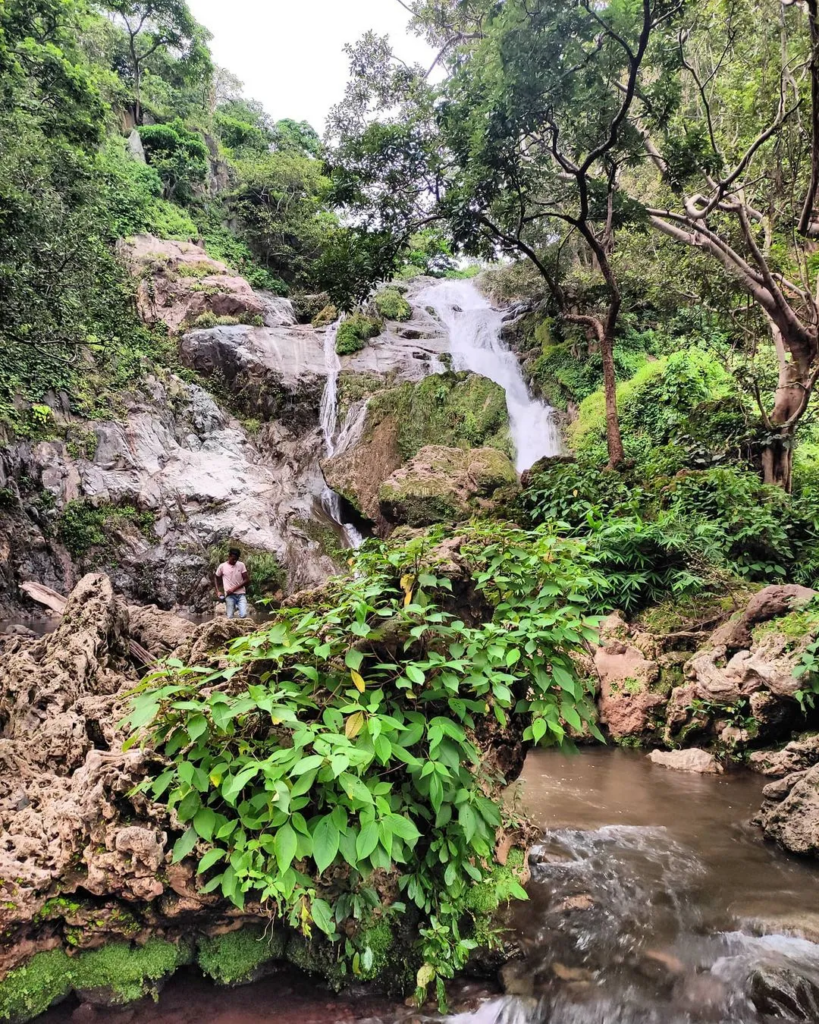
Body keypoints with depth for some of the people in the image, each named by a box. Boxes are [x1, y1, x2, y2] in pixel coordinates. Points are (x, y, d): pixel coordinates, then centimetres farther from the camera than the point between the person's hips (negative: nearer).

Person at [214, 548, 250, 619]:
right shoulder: (222, 566, 1)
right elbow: (217, 578, 16)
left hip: (241, 594, 0)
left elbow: (247, 580, -2)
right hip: (229, 595, 0)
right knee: (230, 617, -6)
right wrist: (218, 591, 3)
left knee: (243, 615, -15)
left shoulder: (241, 565, 1)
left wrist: (234, 588, -9)